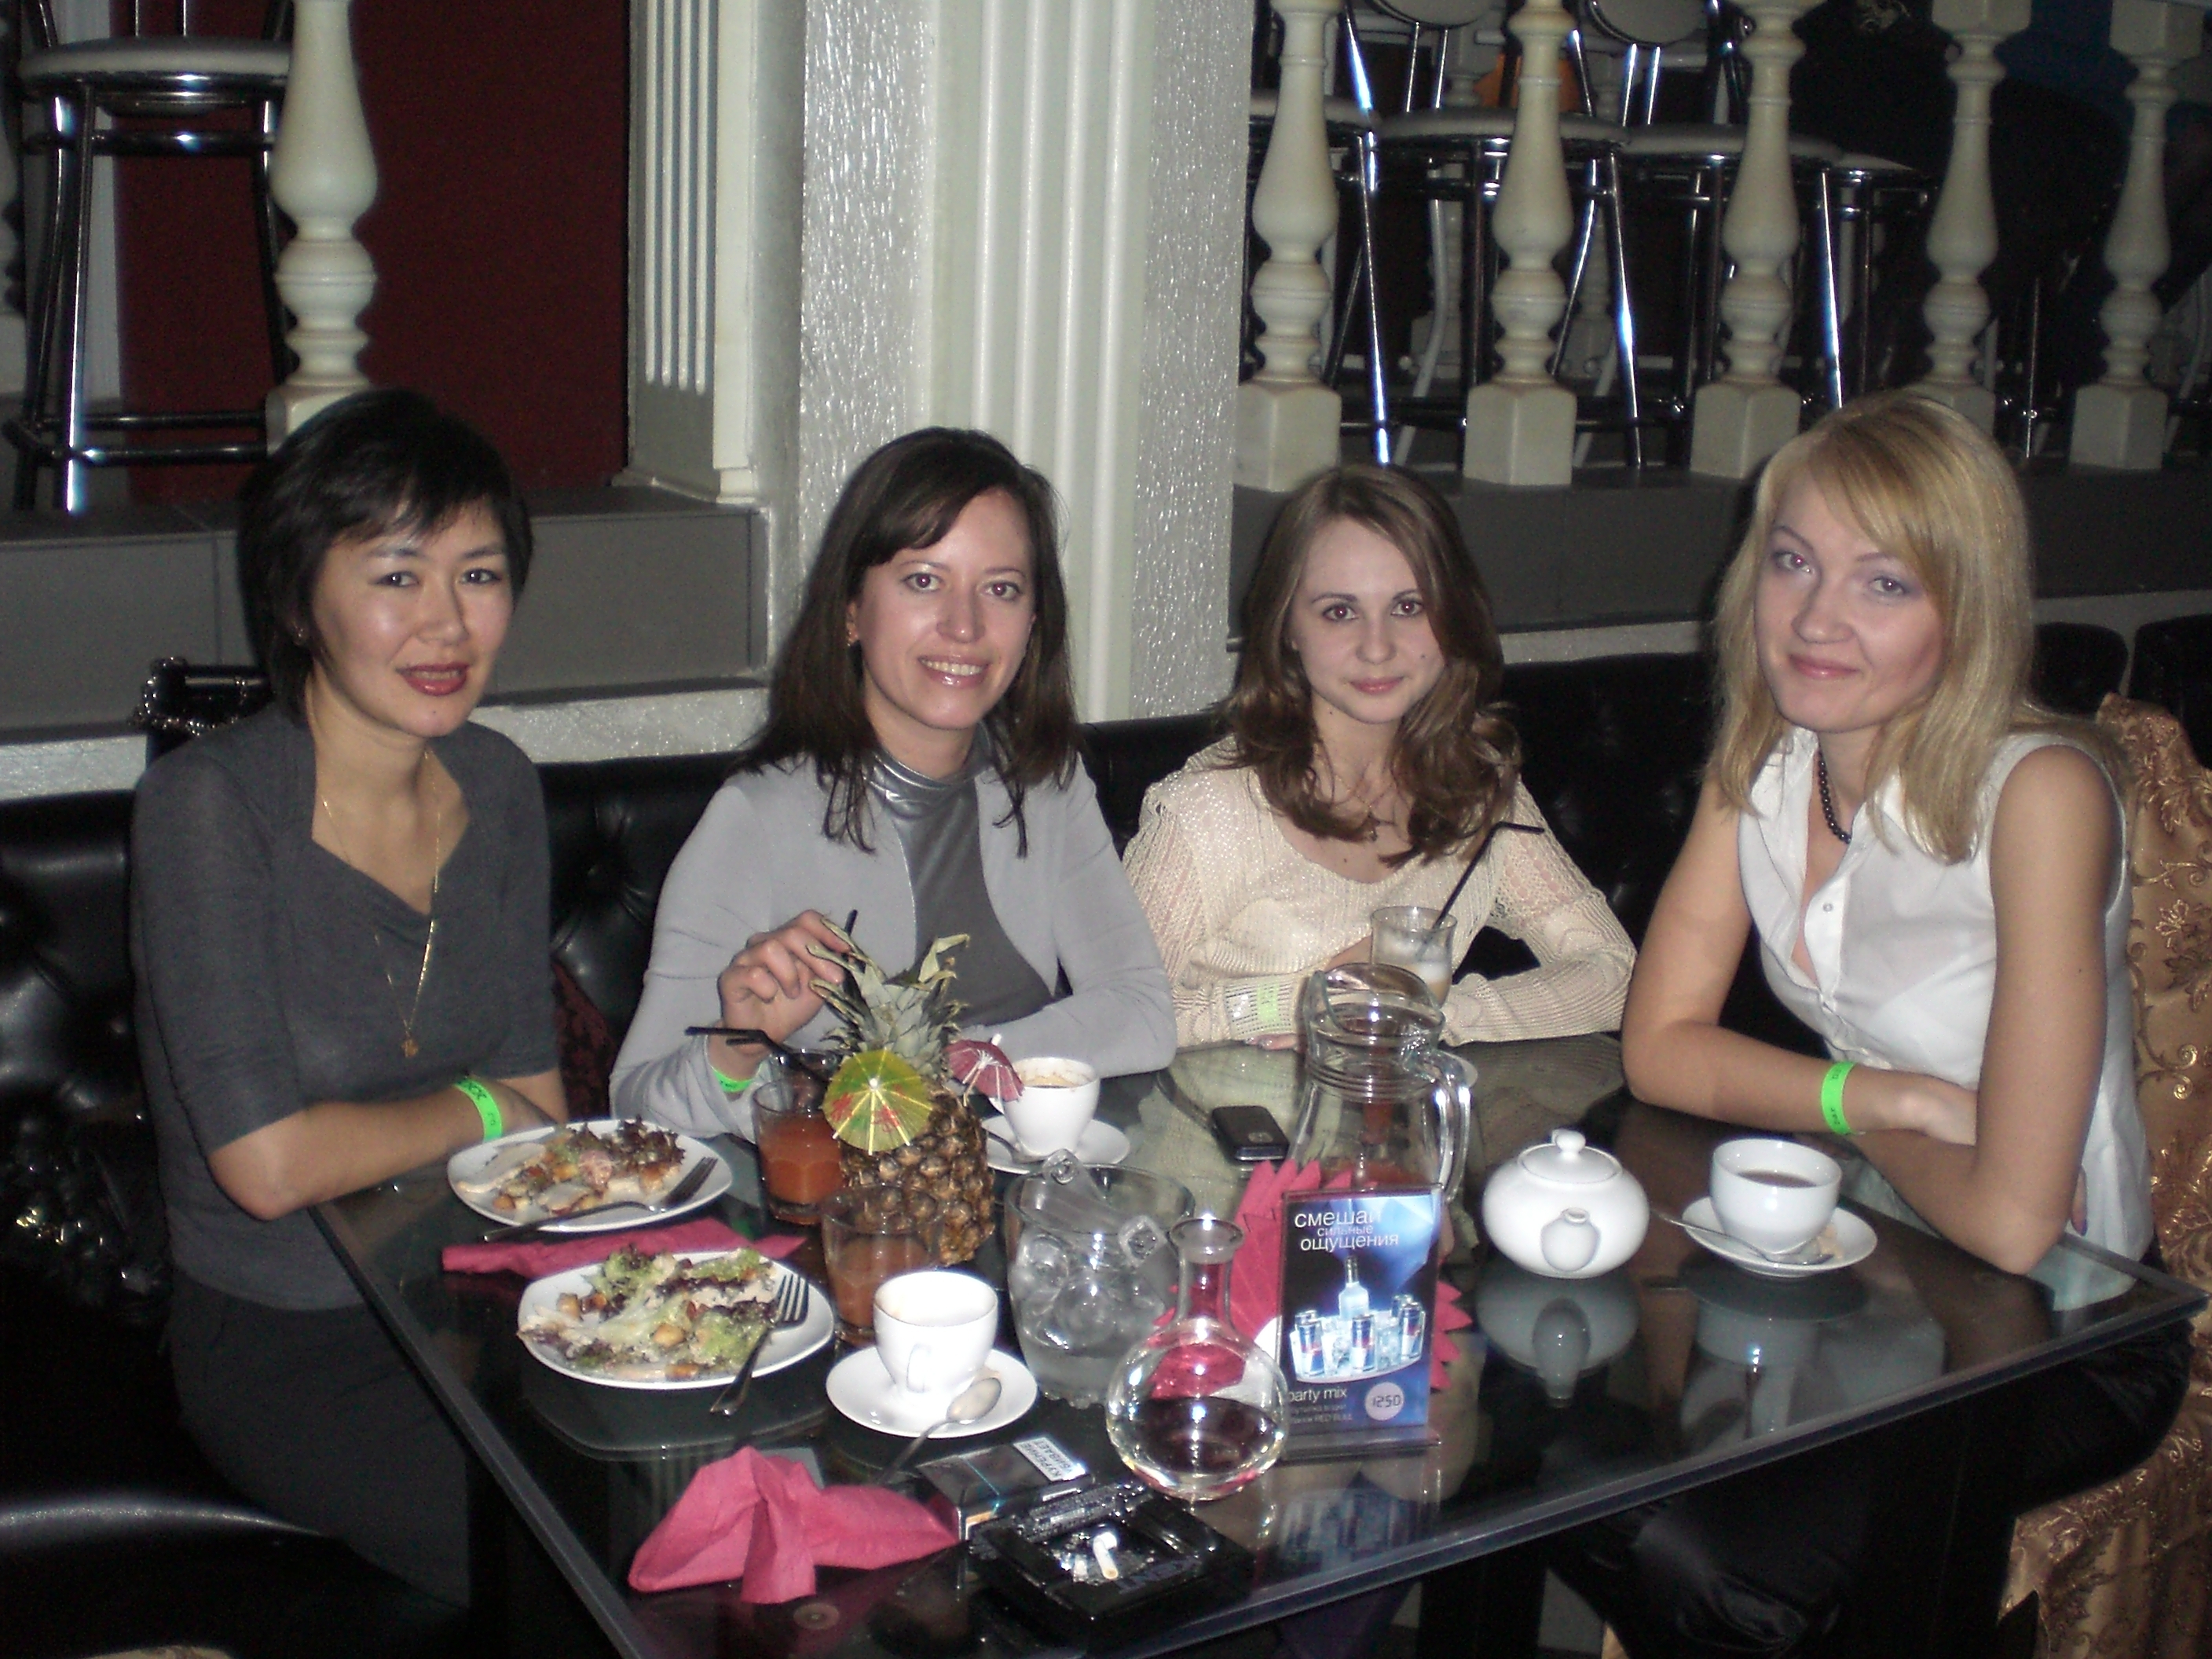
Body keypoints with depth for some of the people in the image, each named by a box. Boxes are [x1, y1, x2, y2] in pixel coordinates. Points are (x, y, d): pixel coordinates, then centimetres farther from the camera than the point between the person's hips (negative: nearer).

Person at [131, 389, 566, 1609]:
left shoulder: (497, 786, 3)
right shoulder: (208, 804, -16)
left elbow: (540, 1096, 6)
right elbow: (268, 1163, -22)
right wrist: (476, 1111, -7)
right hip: (286, 1348, -5)